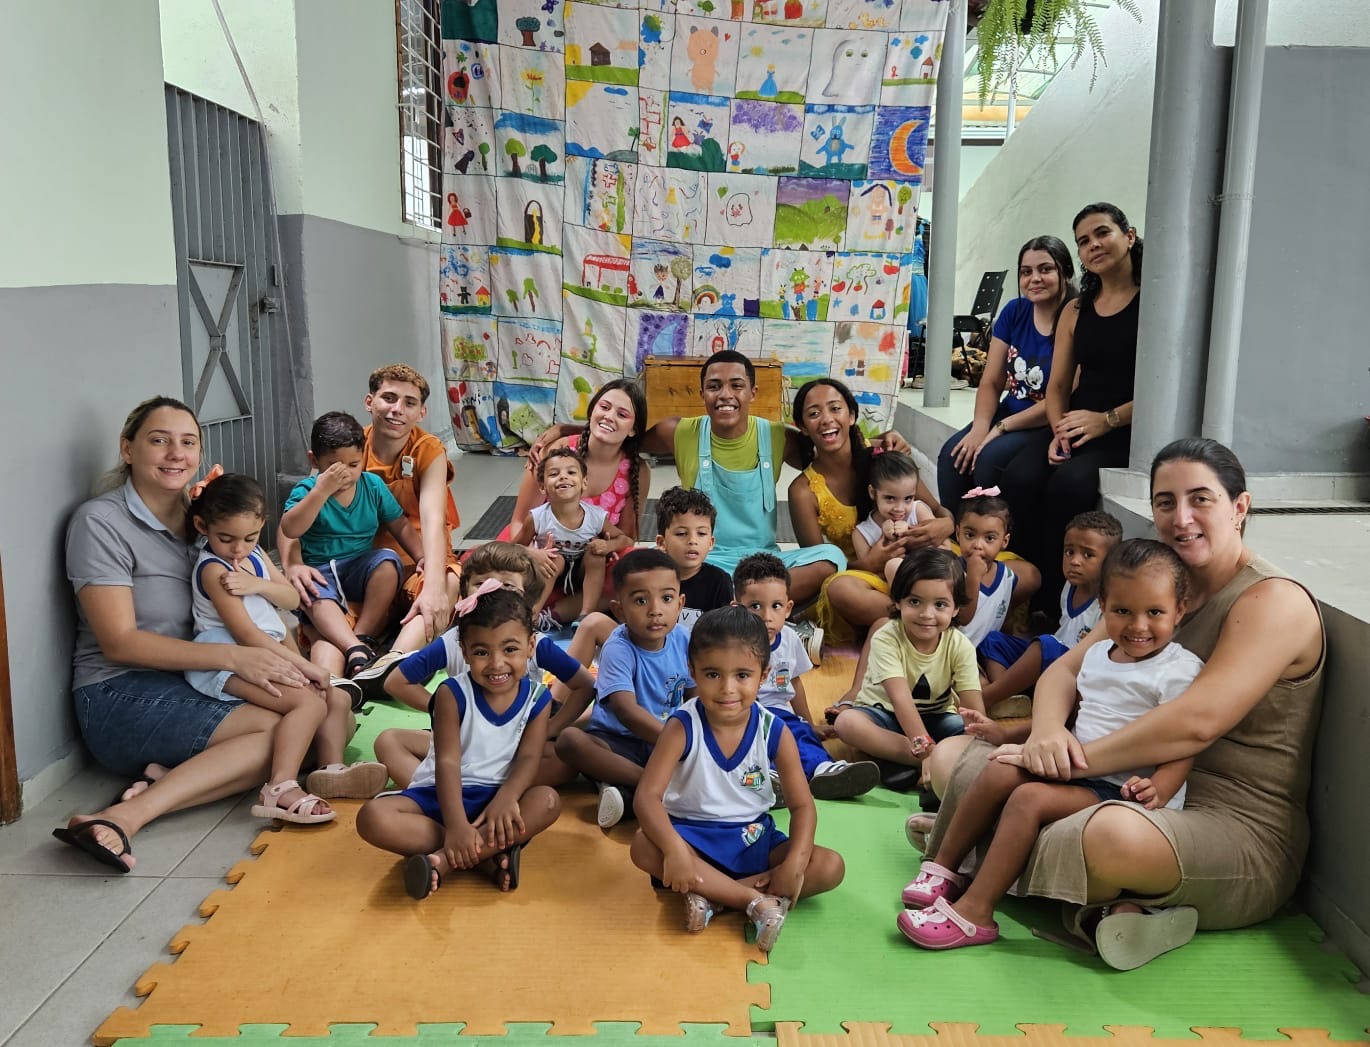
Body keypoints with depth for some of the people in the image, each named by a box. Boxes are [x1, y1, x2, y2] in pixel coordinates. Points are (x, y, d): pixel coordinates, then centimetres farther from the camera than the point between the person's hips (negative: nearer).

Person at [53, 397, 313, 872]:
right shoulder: (100, 521, -8)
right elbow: (119, 642, -14)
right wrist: (233, 656, -21)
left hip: (190, 687, 7)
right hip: (120, 694, -7)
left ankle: (155, 785, -21)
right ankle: (126, 817, -27)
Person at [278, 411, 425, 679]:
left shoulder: (373, 485, 4)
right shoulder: (306, 490, -5)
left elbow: (400, 526, 10)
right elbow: (289, 530, -22)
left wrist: (422, 557, -5)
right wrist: (322, 490, -26)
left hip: (362, 568, 3)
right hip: (320, 572, -3)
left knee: (388, 561, -29)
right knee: (315, 596, -36)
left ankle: (363, 637, -29)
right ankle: (356, 651, -54)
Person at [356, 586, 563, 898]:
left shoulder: (537, 700, -2)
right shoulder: (453, 693, -10)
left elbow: (528, 758, -11)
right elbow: (448, 762, -18)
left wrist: (506, 798, -33)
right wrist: (456, 825, -32)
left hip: (497, 795, 1)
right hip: (442, 793, -1)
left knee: (548, 801, -31)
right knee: (372, 817, -28)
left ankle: (443, 859, -34)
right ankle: (489, 853, -30)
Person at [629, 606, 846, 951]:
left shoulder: (775, 733, -10)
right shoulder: (682, 727, -16)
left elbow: (802, 805, -6)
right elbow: (647, 796, -23)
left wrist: (794, 864, -23)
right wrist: (674, 849, -40)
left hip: (753, 838, 3)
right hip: (692, 835, -2)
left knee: (830, 867, -18)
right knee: (644, 847, -34)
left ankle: (710, 894, -24)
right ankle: (757, 900, -31)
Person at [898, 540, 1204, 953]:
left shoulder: (1179, 671, -11)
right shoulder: (1097, 654, 12)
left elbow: (1183, 748, -16)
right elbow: (1072, 712, 25)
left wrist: (1158, 792, -34)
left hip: (1123, 791, -8)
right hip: (1077, 772, 8)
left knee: (1030, 798, -26)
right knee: (1001, 772, -11)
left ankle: (974, 912, -24)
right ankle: (943, 868, -3)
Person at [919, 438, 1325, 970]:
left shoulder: (1275, 601, -12)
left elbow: (1196, 722, -26)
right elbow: (1063, 670, 9)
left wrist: (1078, 758, -24)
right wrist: (1047, 732, -15)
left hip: (1241, 830, -8)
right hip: (1139, 796, 9)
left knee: (1115, 832, -45)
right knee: (951, 756, 2)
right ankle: (1092, 906, -13)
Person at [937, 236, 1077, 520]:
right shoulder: (1014, 312, 5)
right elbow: (991, 382, 5)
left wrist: (1001, 428, -18)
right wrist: (979, 427, -13)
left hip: (1051, 426, -6)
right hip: (1010, 411, 6)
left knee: (991, 457, -29)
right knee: (953, 453, -17)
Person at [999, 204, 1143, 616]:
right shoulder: (1076, 310, 17)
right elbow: (1058, 385, 14)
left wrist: (1107, 420, -17)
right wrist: (1058, 432, -6)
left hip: (1127, 431, -5)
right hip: (1075, 425, 5)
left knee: (1069, 483, -33)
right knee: (1018, 477, -24)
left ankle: (1051, 597, -17)